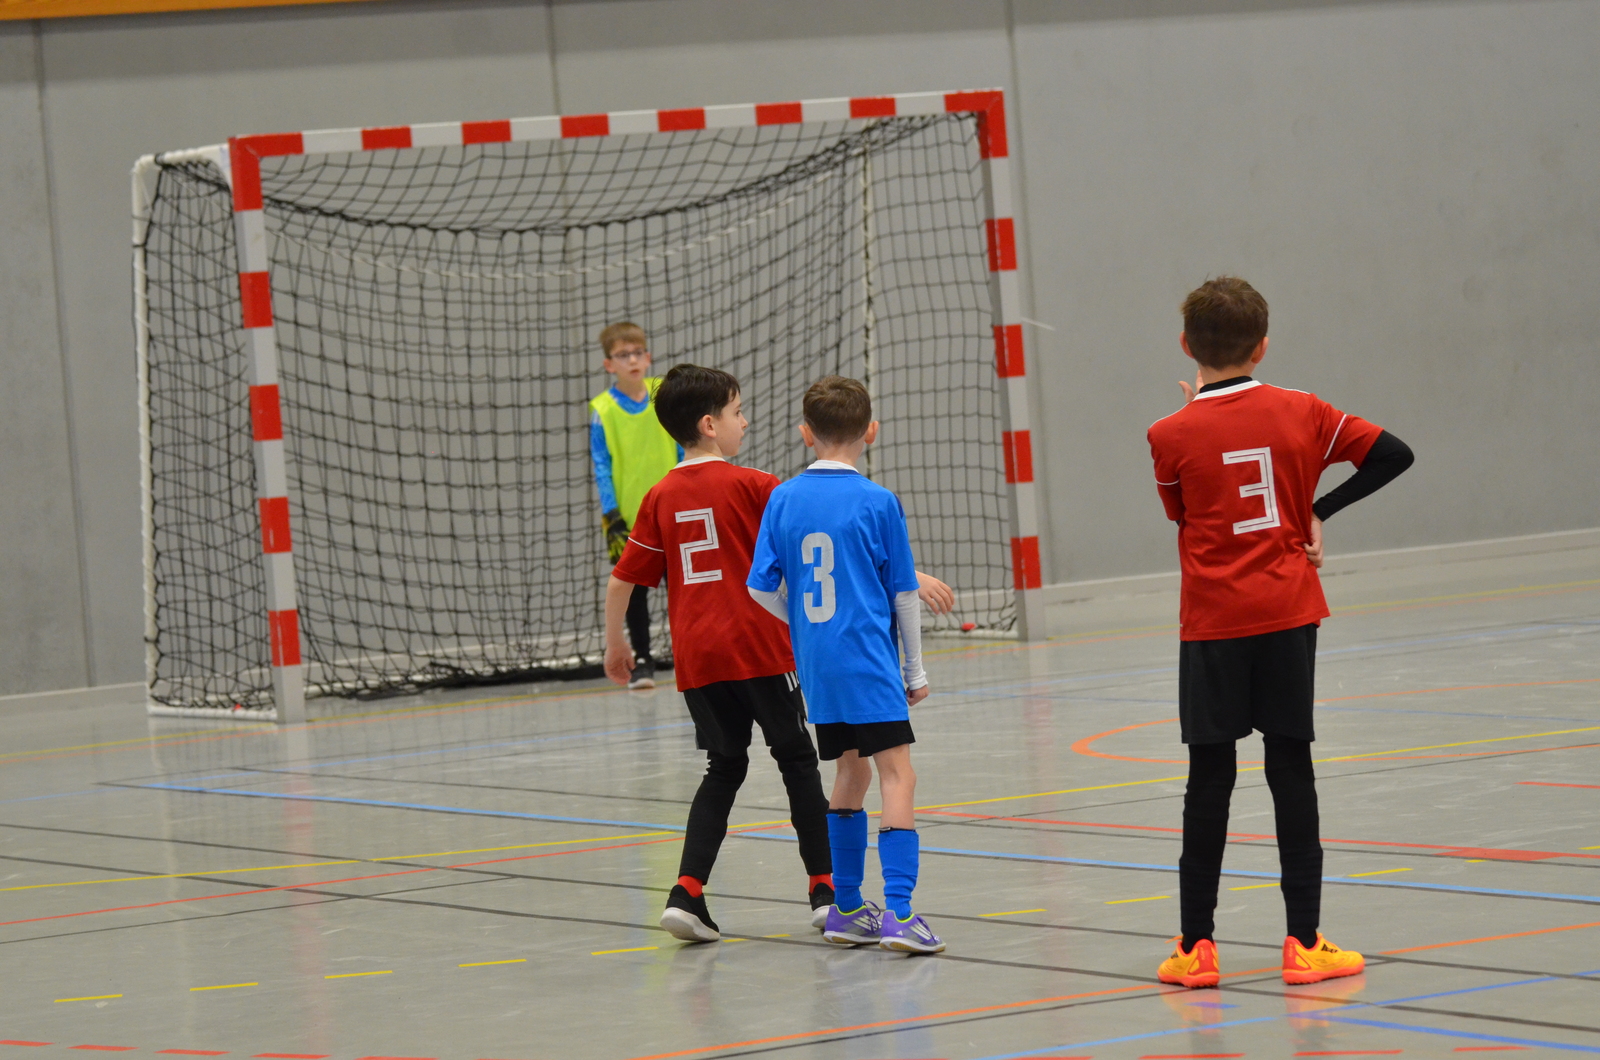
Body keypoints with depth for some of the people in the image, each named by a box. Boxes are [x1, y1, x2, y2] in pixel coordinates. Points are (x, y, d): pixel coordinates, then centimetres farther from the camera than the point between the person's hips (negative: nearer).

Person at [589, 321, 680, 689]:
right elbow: (602, 469, -5)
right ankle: (642, 661, 20)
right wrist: (612, 520, -12)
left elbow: (685, 452, 4)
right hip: (629, 518, -1)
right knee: (636, 593, 8)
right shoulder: (603, 411, -7)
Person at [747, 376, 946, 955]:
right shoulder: (877, 503, -6)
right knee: (896, 773, -7)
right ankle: (897, 912, -19)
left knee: (851, 770, 18)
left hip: (814, 664, 5)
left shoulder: (784, 499, 3)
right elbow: (903, 594, -1)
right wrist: (915, 670, 8)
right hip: (869, 658, -5)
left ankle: (846, 908, 22)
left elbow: (762, 588, 4)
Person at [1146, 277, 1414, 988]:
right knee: (1291, 769, 5)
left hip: (1211, 627, -1)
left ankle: (1196, 945, 7)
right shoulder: (1298, 413, -2)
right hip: (1288, 615, 1)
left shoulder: (1172, 436, -7)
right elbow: (1393, 454, 0)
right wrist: (1321, 512, 2)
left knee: (1209, 777, 5)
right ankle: (1303, 942, 3)